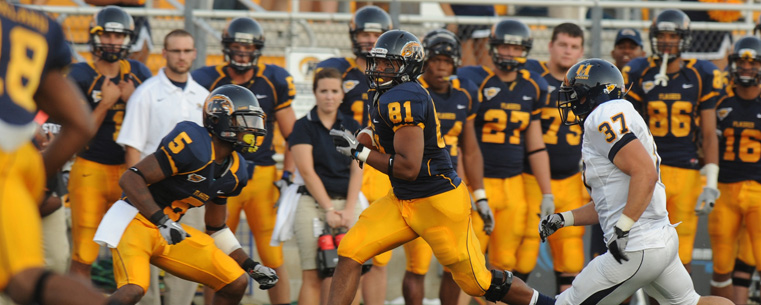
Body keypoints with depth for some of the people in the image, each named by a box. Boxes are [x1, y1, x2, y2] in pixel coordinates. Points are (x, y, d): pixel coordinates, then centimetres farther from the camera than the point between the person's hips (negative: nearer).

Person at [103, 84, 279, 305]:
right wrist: (163, 222, -29)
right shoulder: (194, 145, -20)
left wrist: (250, 265, 15)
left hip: (168, 229, 9)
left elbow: (216, 228, 21)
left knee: (236, 284, 4)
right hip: (136, 222, -9)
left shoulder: (234, 171, 8)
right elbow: (130, 179, -22)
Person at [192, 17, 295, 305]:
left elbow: (293, 136, 8)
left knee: (274, 258, 1)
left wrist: (288, 177, -1)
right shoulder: (208, 81, -1)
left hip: (263, 176, 0)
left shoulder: (274, 82, 2)